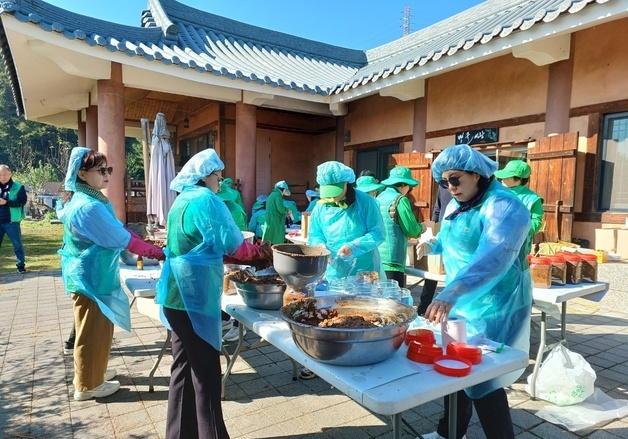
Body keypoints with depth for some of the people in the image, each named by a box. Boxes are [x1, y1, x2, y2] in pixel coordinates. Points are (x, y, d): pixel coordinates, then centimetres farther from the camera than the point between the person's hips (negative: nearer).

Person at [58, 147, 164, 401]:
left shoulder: (84, 200, 9)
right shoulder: (89, 206, -24)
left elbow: (114, 236, 13)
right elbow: (123, 239, -24)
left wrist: (150, 248, 9)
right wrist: (158, 253, -16)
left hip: (92, 274, 10)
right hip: (91, 277, -10)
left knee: (98, 328, 22)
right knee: (93, 331, 5)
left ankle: (92, 372, 38)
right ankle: (87, 385, 21)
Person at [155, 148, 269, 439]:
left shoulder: (183, 199, 14)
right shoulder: (205, 199, -14)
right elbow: (232, 244, -16)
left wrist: (249, 251, 15)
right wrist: (262, 253, 2)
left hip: (178, 294, 9)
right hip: (194, 296, -9)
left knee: (185, 367, 17)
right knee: (205, 372, 0)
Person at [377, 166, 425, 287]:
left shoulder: (379, 198, 11)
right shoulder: (400, 200, -10)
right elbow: (412, 230, -10)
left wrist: (405, 241, 28)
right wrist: (421, 228, 11)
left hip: (377, 260, 8)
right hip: (392, 262, -7)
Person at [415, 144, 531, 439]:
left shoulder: (503, 206, -22)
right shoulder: (454, 206, 6)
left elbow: (494, 257, -40)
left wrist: (450, 293, -52)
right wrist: (432, 245, 4)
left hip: (493, 309, -9)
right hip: (460, 302, 9)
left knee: (483, 381, 0)